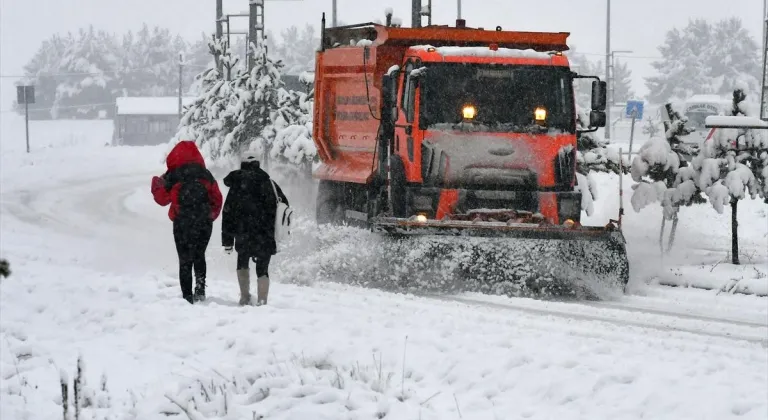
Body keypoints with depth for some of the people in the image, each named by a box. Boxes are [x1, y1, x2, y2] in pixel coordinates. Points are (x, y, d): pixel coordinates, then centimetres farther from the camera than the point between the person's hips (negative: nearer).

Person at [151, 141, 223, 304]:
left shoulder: (172, 176, -4)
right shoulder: (205, 174, 6)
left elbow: (162, 198, 4)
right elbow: (217, 198, 8)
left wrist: (156, 183, 22)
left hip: (183, 222, -3)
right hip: (205, 222, 3)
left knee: (185, 260, 3)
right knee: (199, 256, 19)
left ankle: (187, 295, -3)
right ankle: (200, 288, 2)